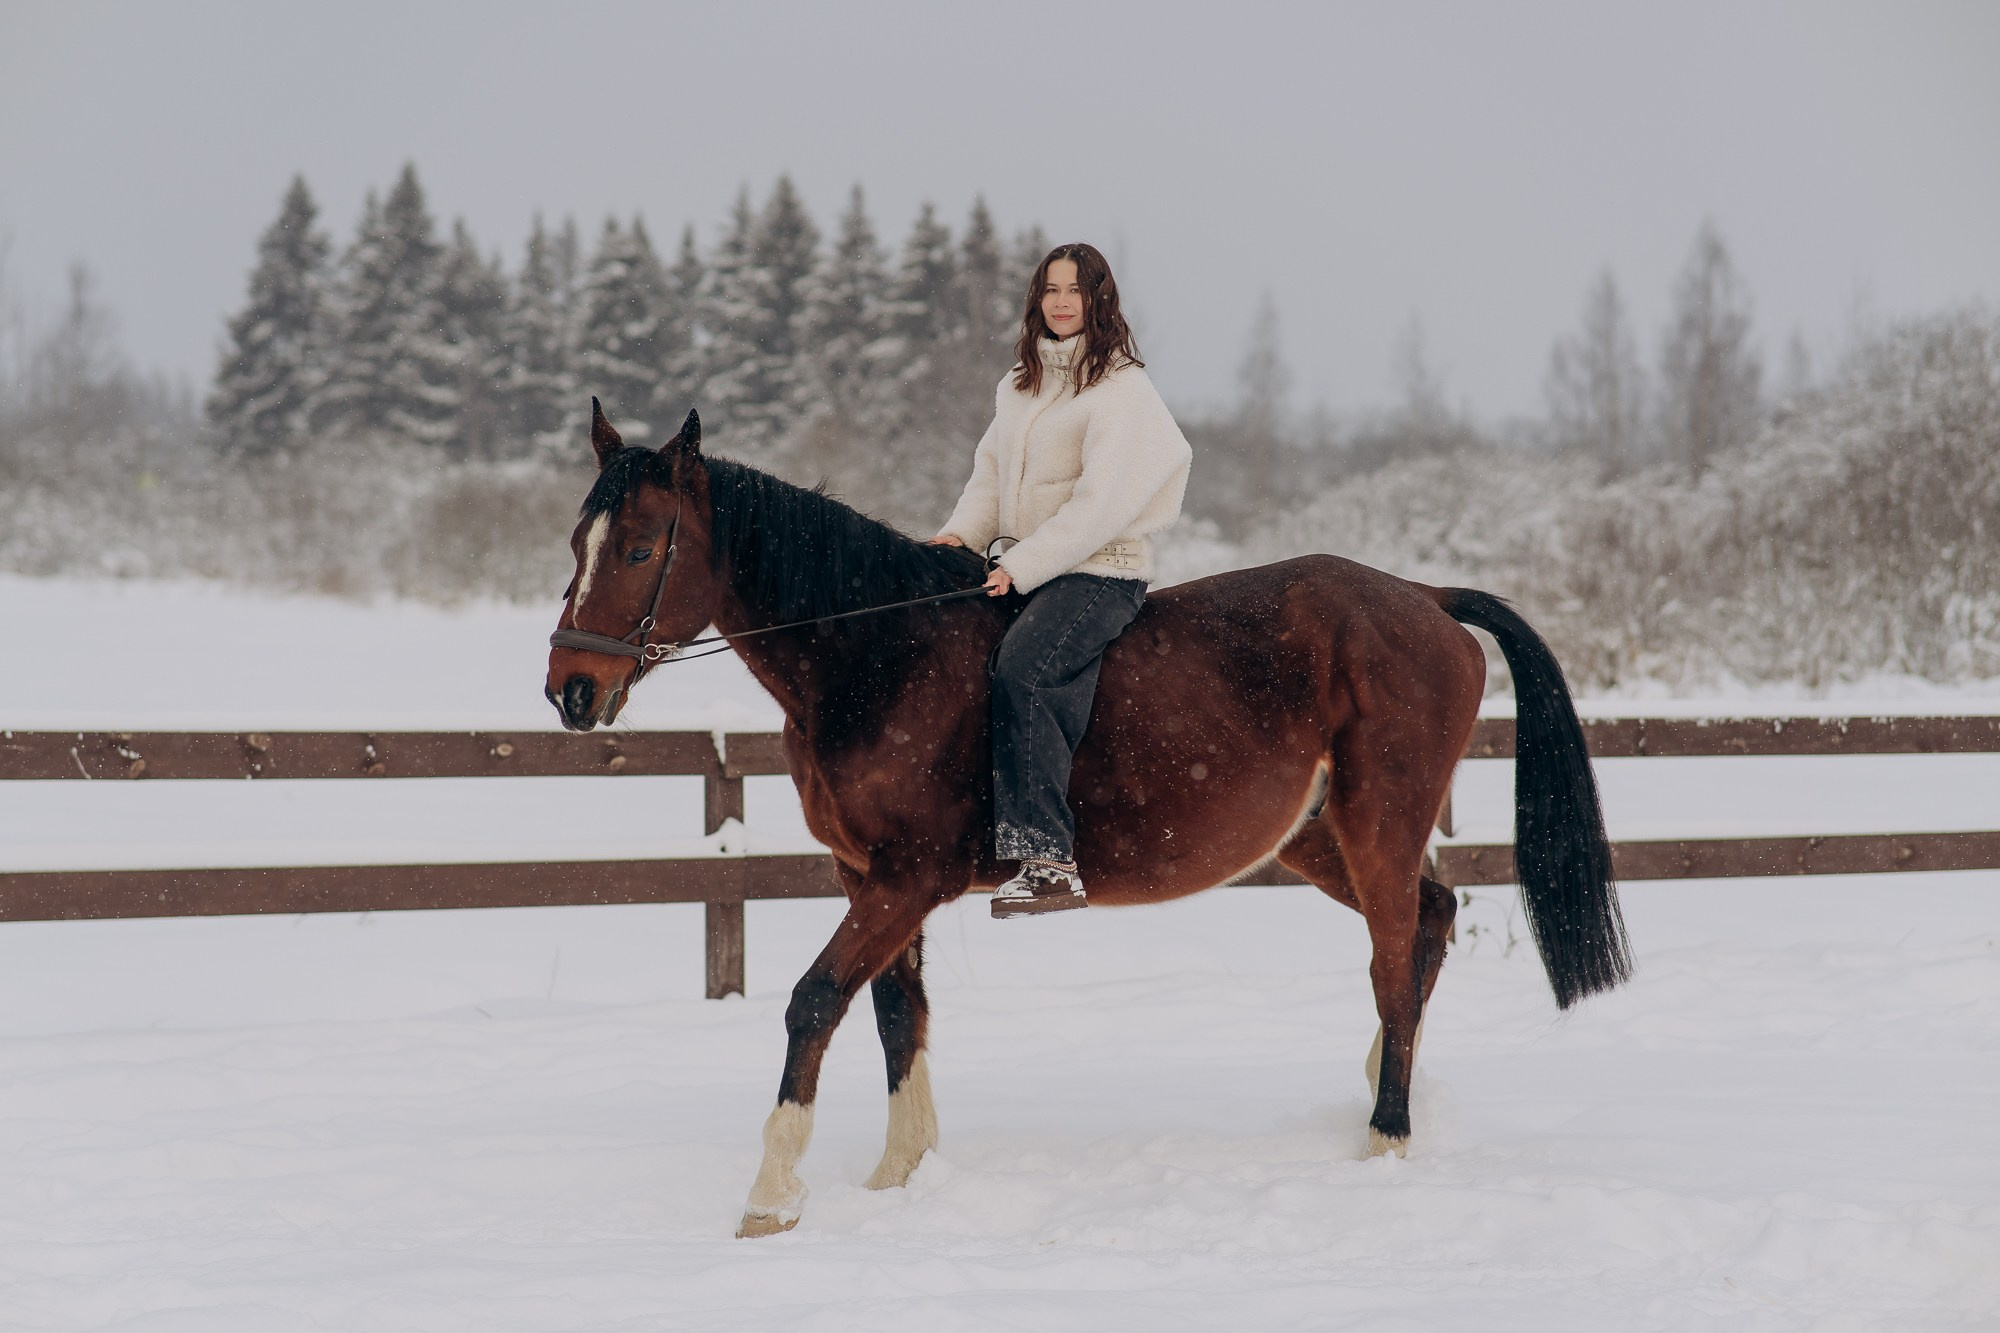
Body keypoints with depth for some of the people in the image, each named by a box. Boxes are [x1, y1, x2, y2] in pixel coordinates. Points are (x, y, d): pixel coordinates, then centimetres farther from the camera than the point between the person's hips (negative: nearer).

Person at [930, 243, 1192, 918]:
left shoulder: (1120, 389, -8)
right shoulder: (1020, 384, 17)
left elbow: (1103, 503, -16)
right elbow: (992, 474, 20)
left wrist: (1022, 567, -21)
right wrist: (963, 532, -1)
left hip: (1102, 572, -9)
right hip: (1027, 570, 9)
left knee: (1020, 669, -31)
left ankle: (1046, 858, -34)